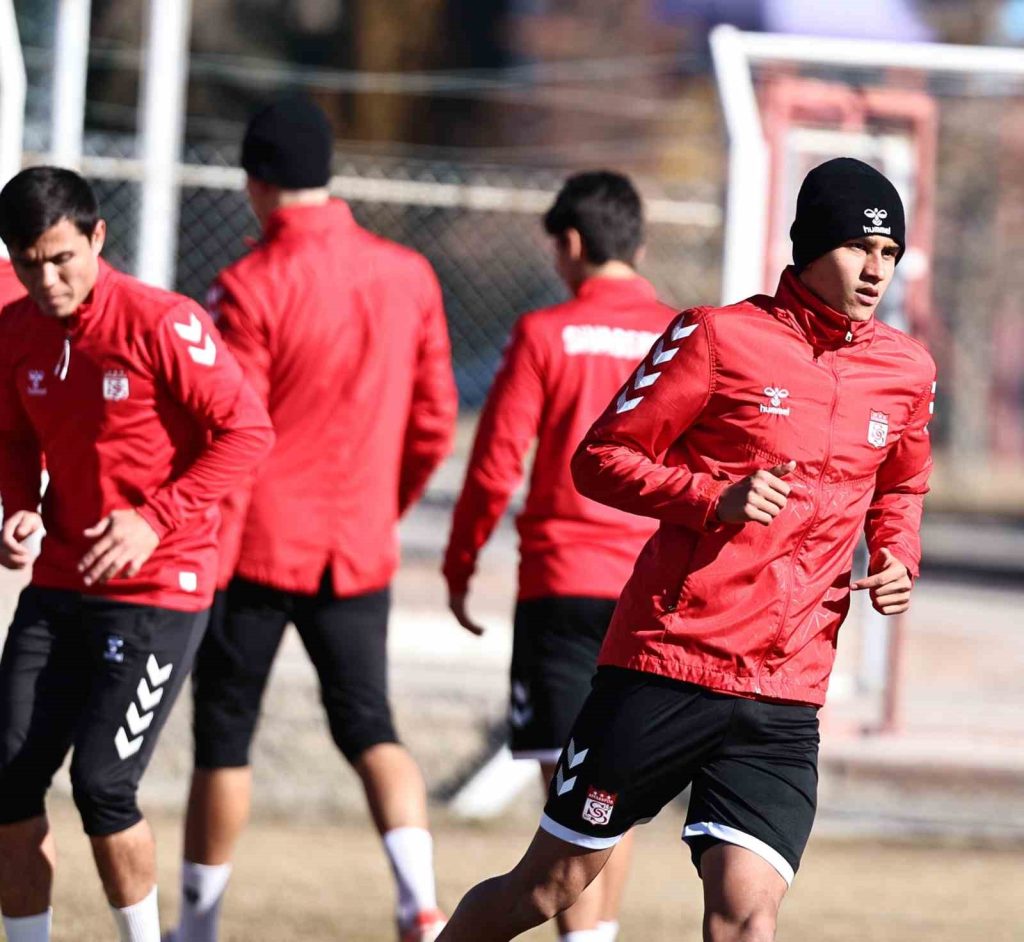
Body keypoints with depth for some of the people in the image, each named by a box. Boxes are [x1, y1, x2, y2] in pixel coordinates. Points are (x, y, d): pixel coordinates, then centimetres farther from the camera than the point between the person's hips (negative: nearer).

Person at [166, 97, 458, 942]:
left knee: (225, 735, 7)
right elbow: (434, 422, 8)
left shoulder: (252, 287, -13)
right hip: (360, 548, 4)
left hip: (261, 545, -4)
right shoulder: (409, 276, 2)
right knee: (369, 727, 9)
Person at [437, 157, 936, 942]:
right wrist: (715, 499, -19)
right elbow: (600, 459, -4)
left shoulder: (907, 372, 8)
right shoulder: (721, 338, -6)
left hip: (784, 700, 3)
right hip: (666, 665, -3)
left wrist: (897, 557, 6)